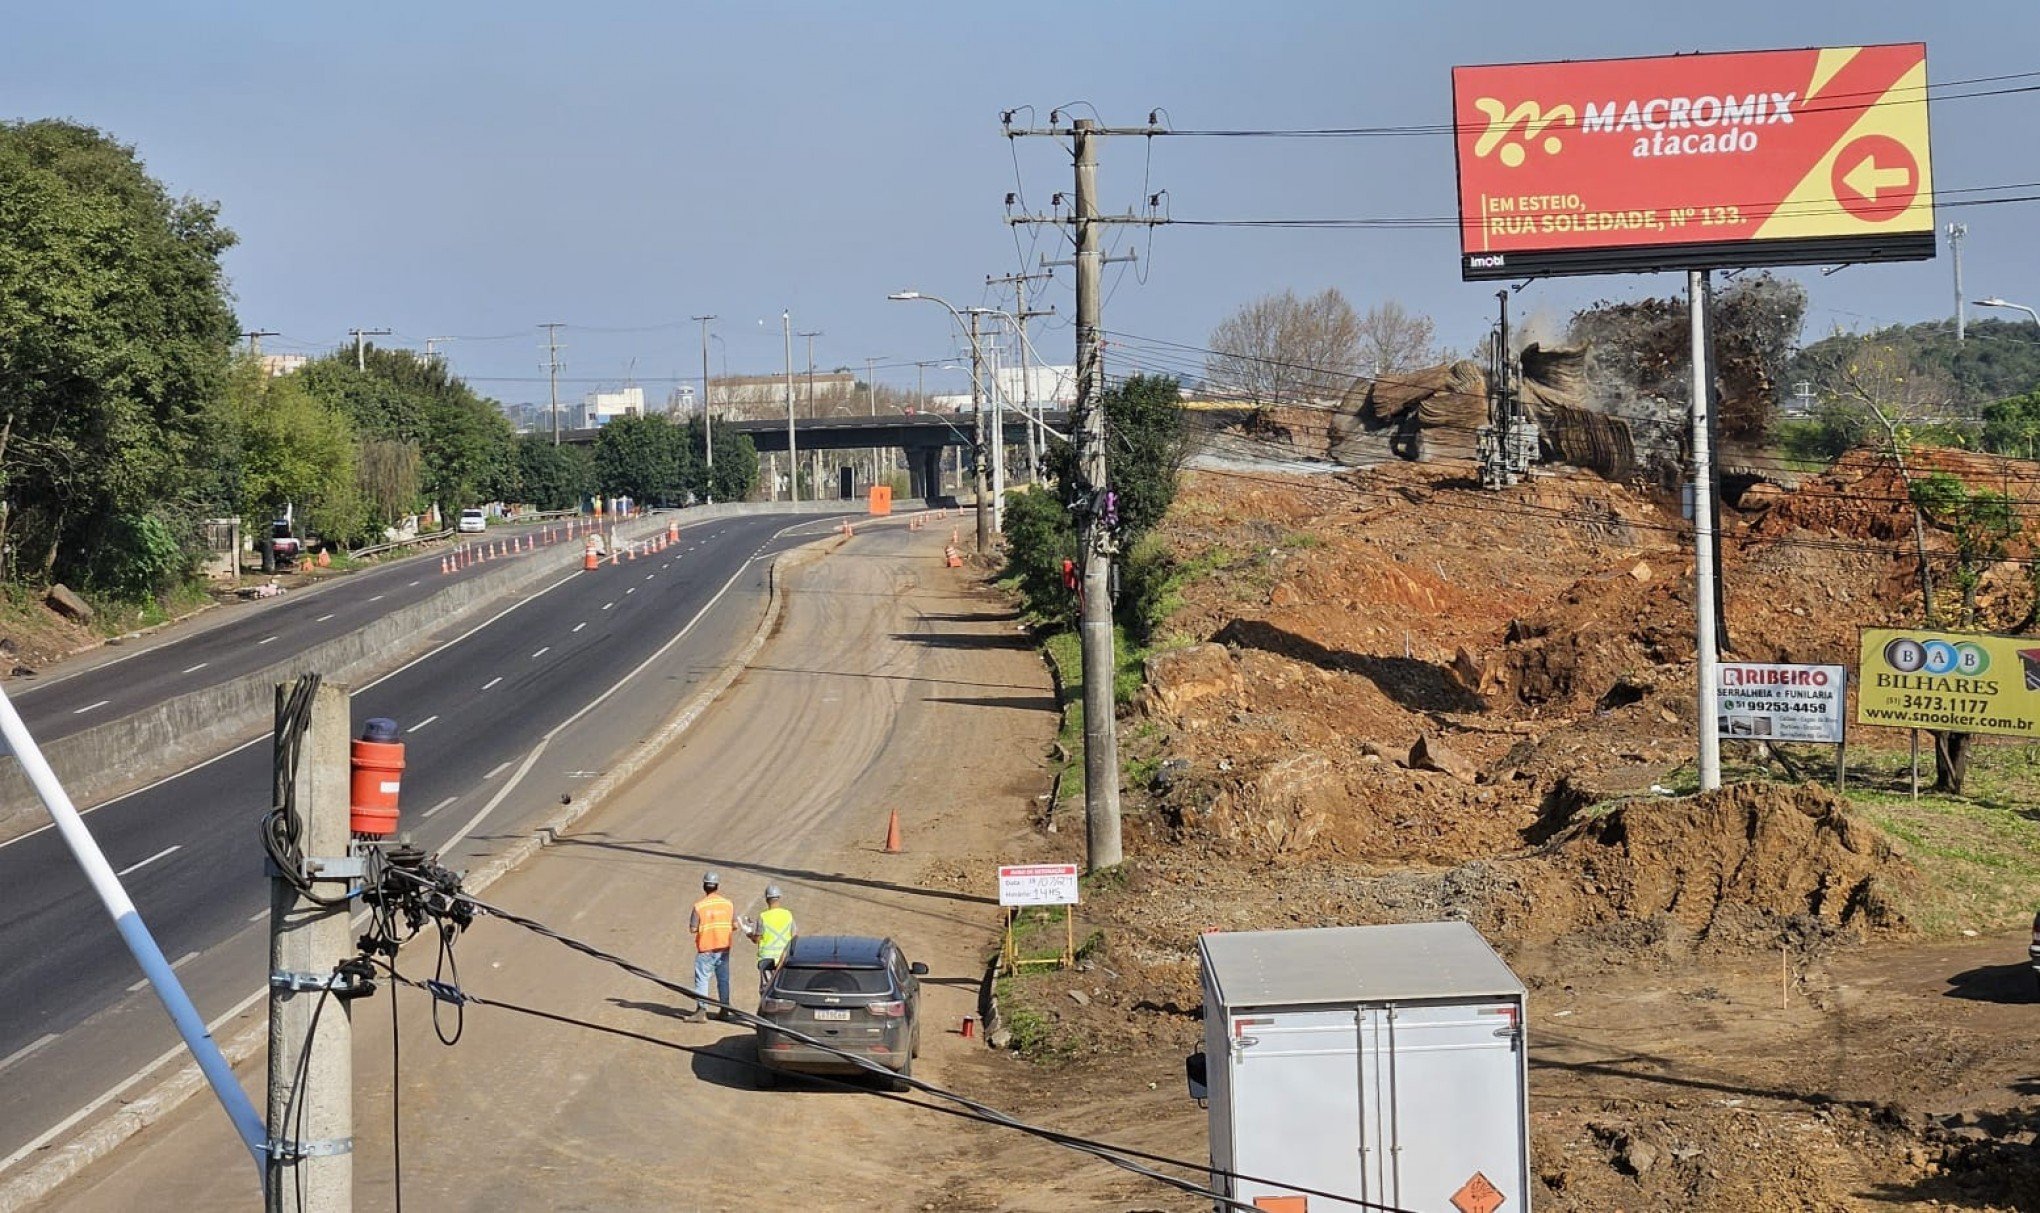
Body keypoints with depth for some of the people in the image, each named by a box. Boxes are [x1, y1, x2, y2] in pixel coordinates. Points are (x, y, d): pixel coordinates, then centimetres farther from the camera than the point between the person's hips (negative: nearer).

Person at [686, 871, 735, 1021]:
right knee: (723, 979, 14)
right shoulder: (728, 904, -2)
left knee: (702, 979, 1)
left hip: (705, 948, -4)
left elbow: (693, 928, -12)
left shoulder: (699, 906, -13)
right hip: (724, 947, 4)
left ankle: (702, 1010, -7)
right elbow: (735, 926, 2)